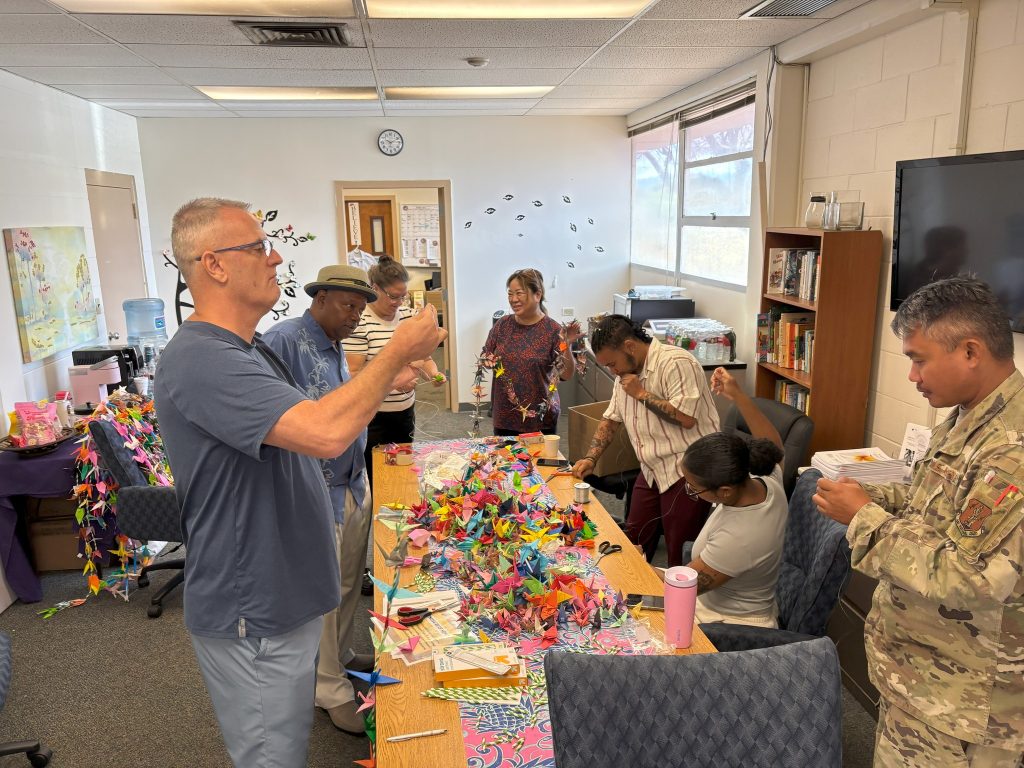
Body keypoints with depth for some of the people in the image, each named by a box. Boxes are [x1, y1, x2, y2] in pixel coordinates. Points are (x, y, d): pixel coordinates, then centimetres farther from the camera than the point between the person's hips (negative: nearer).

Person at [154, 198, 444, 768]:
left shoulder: (249, 350, 9)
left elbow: (307, 424, 17)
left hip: (283, 594, 10)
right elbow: (326, 433, -38)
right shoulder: (200, 359, -27)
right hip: (252, 615, -9)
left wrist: (388, 378, 7)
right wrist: (398, 353, -24)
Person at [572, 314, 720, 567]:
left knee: (680, 551, -1)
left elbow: (685, 417, -27)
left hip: (687, 470, -8)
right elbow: (611, 420, 18)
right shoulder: (626, 374, 10)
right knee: (634, 539, 15)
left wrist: (642, 394, -19)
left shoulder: (676, 363, -18)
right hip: (652, 470, 9)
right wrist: (590, 459, 7)